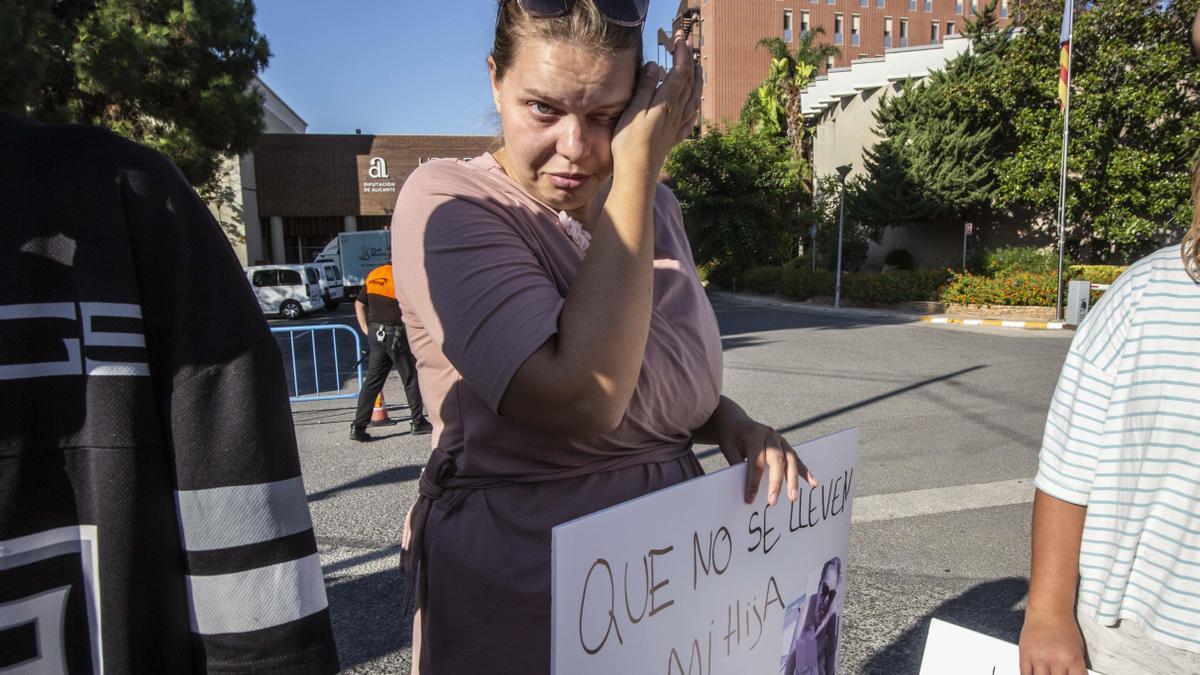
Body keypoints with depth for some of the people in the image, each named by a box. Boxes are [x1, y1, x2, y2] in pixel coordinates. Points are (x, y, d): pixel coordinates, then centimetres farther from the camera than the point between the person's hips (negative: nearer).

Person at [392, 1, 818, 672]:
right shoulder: (447, 201, -18)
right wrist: (639, 167, -25)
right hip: (518, 594, -5)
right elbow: (582, 398, -32)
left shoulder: (652, 205, 1)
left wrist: (733, 423, -7)